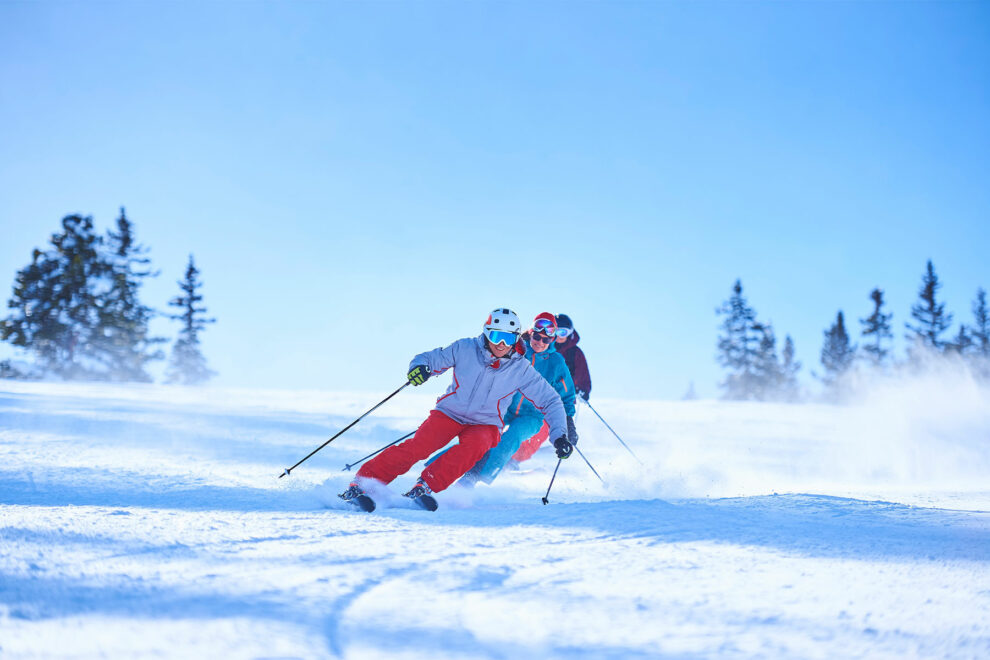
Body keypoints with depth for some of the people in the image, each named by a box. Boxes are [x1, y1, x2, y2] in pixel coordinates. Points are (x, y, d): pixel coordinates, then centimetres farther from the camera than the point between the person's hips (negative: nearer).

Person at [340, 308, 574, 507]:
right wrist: (419, 367, -25)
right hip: (449, 414, 0)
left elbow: (550, 401, 0)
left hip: (486, 424, 0)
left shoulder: (521, 370, -7)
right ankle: (362, 482, -23)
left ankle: (425, 487, -36)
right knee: (418, 446, -25)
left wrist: (559, 436, -9)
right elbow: (430, 359, -1)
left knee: (473, 446, -35)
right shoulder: (465, 349, -8)